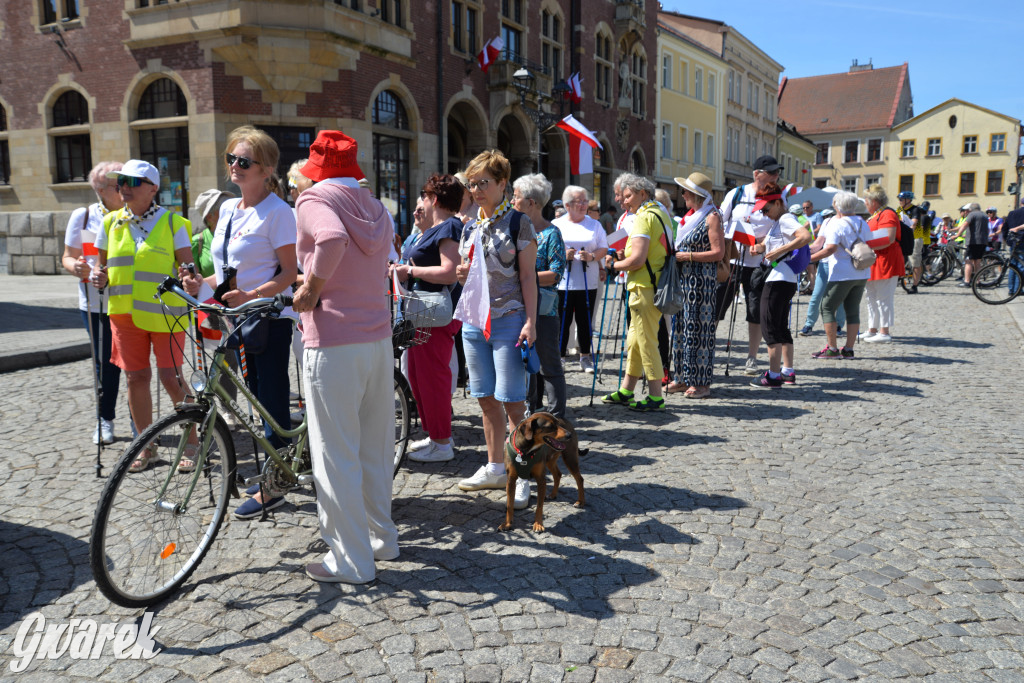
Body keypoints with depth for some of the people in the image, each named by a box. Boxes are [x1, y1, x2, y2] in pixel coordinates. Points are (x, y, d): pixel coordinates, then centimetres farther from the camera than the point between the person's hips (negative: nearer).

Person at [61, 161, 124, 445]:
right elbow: (68, 256, 7)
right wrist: (75, 266, -17)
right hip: (96, 303, 0)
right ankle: (105, 420, 22)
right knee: (105, 363, 5)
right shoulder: (83, 216, 3)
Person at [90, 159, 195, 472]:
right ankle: (148, 447, 20)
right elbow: (102, 262, 19)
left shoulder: (172, 223, -2)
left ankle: (191, 444, 10)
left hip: (164, 312, -4)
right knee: (136, 378, 6)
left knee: (171, 378, -6)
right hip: (124, 312, 4)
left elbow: (187, 266, -3)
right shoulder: (111, 222, 10)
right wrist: (98, 276, -2)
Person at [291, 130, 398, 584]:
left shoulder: (314, 199, -6)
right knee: (375, 446, 18)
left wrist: (310, 289, -15)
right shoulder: (375, 208, 15)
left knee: (335, 455, 3)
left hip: (333, 345, -7)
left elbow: (332, 239, -28)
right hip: (379, 338, 7)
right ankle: (382, 537, 31)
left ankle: (351, 560, 12)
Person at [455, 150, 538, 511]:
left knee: (512, 401, -6)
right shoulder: (470, 227, 14)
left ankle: (522, 475, 3)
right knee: (486, 399, 11)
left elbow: (528, 276, -7)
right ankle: (494, 467, 23)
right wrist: (462, 274, 0)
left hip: (508, 321, -6)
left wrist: (530, 321, -14)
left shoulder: (518, 223, -3)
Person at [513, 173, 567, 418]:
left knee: (549, 366, 0)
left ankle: (557, 418, 9)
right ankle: (533, 413, 26)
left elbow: (556, 274, -15)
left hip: (543, 309, -7)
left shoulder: (551, 233, -8)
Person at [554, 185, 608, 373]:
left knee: (585, 321, 4)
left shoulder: (594, 224, 12)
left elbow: (604, 248, 6)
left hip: (588, 283, 2)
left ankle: (585, 358, 15)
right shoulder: (556, 224, 7)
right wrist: (562, 254, -16)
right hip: (562, 282, -1)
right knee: (562, 321, -2)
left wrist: (592, 256, -14)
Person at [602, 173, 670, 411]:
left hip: (645, 288, -10)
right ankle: (626, 391, 25)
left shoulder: (644, 217, -14)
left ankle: (656, 397, 2)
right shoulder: (661, 213, 17)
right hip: (658, 284, 10)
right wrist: (623, 258, 13)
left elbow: (638, 259, -21)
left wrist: (614, 266, -5)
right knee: (634, 339, 16)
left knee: (646, 341, -4)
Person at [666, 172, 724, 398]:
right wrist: (675, 253, 8)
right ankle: (683, 377, 18)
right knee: (681, 326, 10)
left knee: (698, 329, -5)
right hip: (683, 278, 8)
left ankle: (702, 382, 1)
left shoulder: (712, 217, -8)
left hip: (701, 280, -8)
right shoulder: (690, 215, 17)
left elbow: (718, 252, -15)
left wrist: (688, 256, -17)